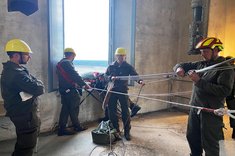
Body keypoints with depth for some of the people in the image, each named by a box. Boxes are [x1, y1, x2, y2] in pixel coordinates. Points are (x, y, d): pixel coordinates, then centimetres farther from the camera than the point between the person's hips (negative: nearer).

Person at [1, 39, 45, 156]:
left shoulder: (10, 69, 8)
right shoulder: (16, 73, -27)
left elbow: (29, 82, 9)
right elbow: (39, 89, -31)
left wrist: (35, 83, -11)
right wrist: (39, 83, -12)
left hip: (21, 113, 10)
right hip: (25, 115, -10)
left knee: (22, 144, 27)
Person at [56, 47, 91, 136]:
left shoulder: (60, 63, 17)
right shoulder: (67, 63, -15)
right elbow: (75, 75, -21)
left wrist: (74, 84, 21)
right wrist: (84, 85, -17)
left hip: (63, 89, 9)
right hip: (69, 90, -9)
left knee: (65, 109, 11)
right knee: (74, 109, 4)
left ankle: (62, 129, 14)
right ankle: (77, 127, 18)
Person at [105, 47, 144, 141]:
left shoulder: (128, 67, 1)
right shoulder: (111, 66, 5)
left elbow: (135, 75, -8)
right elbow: (105, 75, 9)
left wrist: (140, 81, -28)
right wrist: (111, 77, -12)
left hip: (123, 90, -2)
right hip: (112, 90, 2)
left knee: (125, 111, -3)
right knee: (111, 110, 8)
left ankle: (127, 132, 9)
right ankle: (115, 129, 26)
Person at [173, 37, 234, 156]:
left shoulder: (225, 68, -11)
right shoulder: (201, 64, 8)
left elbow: (224, 91, -22)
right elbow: (184, 65, 15)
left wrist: (199, 81, -26)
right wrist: (179, 68, -10)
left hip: (211, 112, -6)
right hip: (195, 108, 7)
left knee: (209, 143, 4)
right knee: (192, 137, 19)